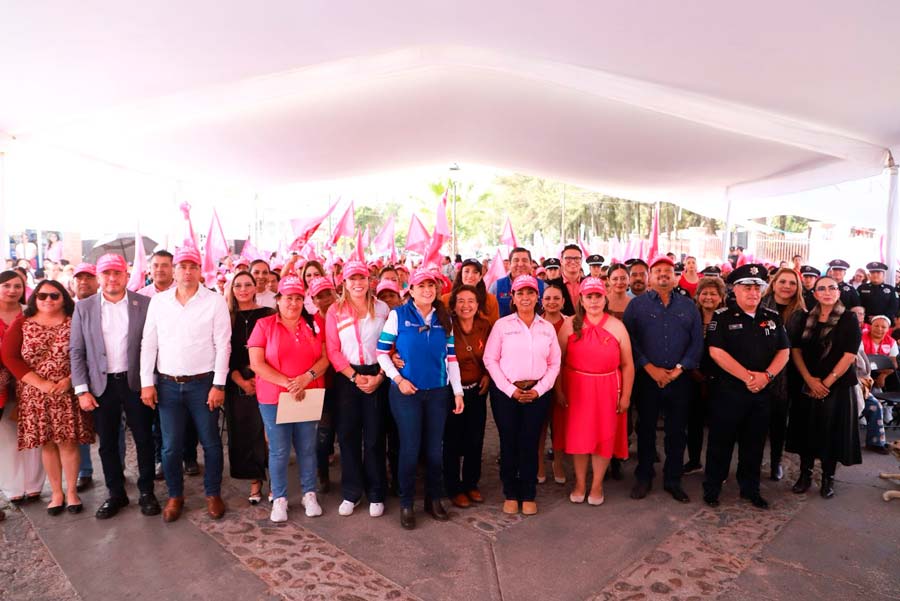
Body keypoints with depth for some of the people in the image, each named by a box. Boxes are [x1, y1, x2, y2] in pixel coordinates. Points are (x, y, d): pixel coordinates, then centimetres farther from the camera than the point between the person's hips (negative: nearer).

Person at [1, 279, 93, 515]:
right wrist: (40, 383, -13)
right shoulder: (22, 324, 3)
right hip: (34, 395, 1)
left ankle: (71, 491, 16)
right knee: (47, 443, 7)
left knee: (68, 442, 2)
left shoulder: (74, 323, 0)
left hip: (67, 394, -1)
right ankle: (56, 492, 20)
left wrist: (70, 380, -15)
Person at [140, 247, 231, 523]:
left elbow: (223, 346, -7)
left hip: (203, 383, -2)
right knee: (171, 446, 8)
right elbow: (148, 343, 5)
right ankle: (175, 495, 28)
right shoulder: (158, 301, 4)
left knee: (210, 443, 8)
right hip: (167, 384, 2)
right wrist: (147, 383, 0)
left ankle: (213, 493, 26)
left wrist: (219, 385, -10)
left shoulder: (215, 301, -6)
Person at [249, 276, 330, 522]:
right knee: (279, 450, 5)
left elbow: (324, 358, 3)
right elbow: (256, 363, -9)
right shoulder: (264, 325, -2)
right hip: (274, 398, -2)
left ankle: (309, 494, 25)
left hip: (308, 397, 2)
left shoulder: (313, 325, 6)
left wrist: (306, 377, -15)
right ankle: (279, 498, 22)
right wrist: (288, 383, -17)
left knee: (307, 447, 10)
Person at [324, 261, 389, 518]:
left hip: (376, 376, -1)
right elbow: (332, 350, -1)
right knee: (348, 434, 7)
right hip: (347, 378, 1)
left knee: (374, 436, 4)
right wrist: (354, 376, -10)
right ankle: (351, 493, 22)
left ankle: (375, 494, 18)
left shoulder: (382, 308, 3)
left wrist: (378, 377, -10)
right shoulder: (335, 311, 3)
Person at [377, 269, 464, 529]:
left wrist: (458, 392, 3)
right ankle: (406, 503, 20)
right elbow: (381, 351, -4)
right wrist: (398, 378, -13)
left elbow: (451, 357, 7)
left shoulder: (444, 319, 6)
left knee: (434, 448, 10)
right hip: (407, 391, -3)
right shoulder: (398, 315, -4)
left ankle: (434, 499, 28)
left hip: (438, 391, 3)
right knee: (410, 449, 2)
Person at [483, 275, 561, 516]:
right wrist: (510, 389, -10)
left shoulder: (547, 328, 7)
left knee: (530, 444, 7)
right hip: (506, 392, -1)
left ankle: (528, 495, 22)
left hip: (537, 393, 2)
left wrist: (539, 389, -6)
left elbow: (554, 363, 7)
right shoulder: (502, 325, -1)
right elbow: (490, 359, -5)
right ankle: (510, 494, 22)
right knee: (509, 443, 6)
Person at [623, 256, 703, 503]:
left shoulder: (688, 306, 9)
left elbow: (697, 341, 3)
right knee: (645, 429, 9)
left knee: (677, 431, 9)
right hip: (646, 378, -2)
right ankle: (644, 478, 23)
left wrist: (679, 369, -9)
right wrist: (650, 368, -13)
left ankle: (673, 480, 24)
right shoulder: (637, 304, 2)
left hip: (679, 379, 2)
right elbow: (629, 339, -6)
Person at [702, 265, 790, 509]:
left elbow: (784, 351, 5)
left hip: (762, 391, 4)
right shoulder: (722, 317, -6)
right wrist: (746, 376, -18)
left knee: (754, 442, 14)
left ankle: (750, 489, 30)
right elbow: (716, 351, -14)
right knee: (721, 441, 5)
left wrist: (766, 375, -12)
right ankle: (712, 488, 18)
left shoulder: (773, 317, 8)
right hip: (728, 390, -4)